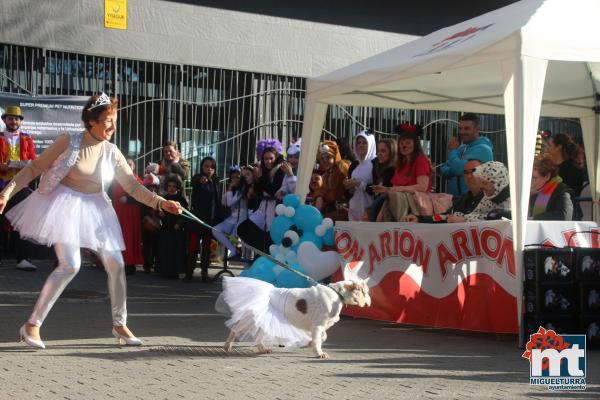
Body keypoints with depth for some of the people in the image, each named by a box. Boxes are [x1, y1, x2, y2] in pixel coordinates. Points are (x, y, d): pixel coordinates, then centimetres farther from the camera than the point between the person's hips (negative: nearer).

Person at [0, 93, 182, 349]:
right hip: (66, 207, -5)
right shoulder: (68, 143, -10)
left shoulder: (112, 153, 1)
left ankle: (119, 324, 21)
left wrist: (161, 203, -10)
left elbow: (133, 186, 3)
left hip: (95, 210, 5)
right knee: (70, 265, -19)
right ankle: (32, 324, -7)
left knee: (116, 265, 2)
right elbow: (35, 168, -4)